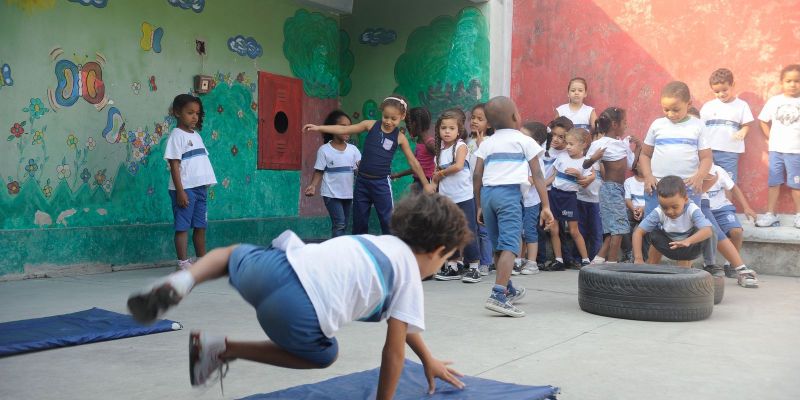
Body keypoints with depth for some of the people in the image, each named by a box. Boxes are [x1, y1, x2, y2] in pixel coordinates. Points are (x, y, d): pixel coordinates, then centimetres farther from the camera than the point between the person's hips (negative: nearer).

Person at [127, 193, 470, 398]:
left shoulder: (380, 241, 34)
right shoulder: (410, 277, 13)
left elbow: (402, 322, 47)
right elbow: (394, 351, 11)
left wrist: (429, 360, 55)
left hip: (277, 265, 6)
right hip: (299, 314, -6)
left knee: (234, 253, 40)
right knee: (323, 356, 29)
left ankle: (181, 282, 7)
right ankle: (224, 349, 13)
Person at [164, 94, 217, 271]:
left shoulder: (196, 135, 16)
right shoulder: (177, 135, -7)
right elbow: (174, 165, -12)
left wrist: (205, 185, 12)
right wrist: (180, 191, -18)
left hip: (200, 188, 7)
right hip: (185, 189, -7)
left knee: (200, 226, 13)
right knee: (183, 226, -2)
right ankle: (183, 264, 2)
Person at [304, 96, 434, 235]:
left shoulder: (400, 137, -3)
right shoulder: (370, 125, -2)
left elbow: (413, 162, 4)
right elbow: (344, 130, -2)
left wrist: (425, 183, 7)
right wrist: (319, 128, -9)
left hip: (381, 183, -2)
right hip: (362, 181, 2)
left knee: (389, 222, -3)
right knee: (359, 222, 11)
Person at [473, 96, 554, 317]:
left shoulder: (486, 143, 18)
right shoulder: (524, 141, 7)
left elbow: (477, 175, 11)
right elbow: (537, 175, 2)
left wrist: (479, 206, 18)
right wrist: (546, 206, 2)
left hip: (487, 193, 5)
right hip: (509, 193, -5)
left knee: (498, 246, 17)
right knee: (510, 246, -12)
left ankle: (508, 289, 34)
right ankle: (498, 295, -26)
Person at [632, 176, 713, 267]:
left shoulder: (692, 210, -32)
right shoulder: (658, 212, -27)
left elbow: (707, 231, -46)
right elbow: (638, 232, -31)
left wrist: (687, 241, -65)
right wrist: (638, 258, -41)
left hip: (689, 248, -2)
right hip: (669, 245, 2)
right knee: (655, 235, -22)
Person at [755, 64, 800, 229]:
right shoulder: (774, 101, 3)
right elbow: (763, 121, 11)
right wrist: (771, 138, 3)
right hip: (776, 149, 2)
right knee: (774, 182, 7)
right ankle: (770, 215, 11)